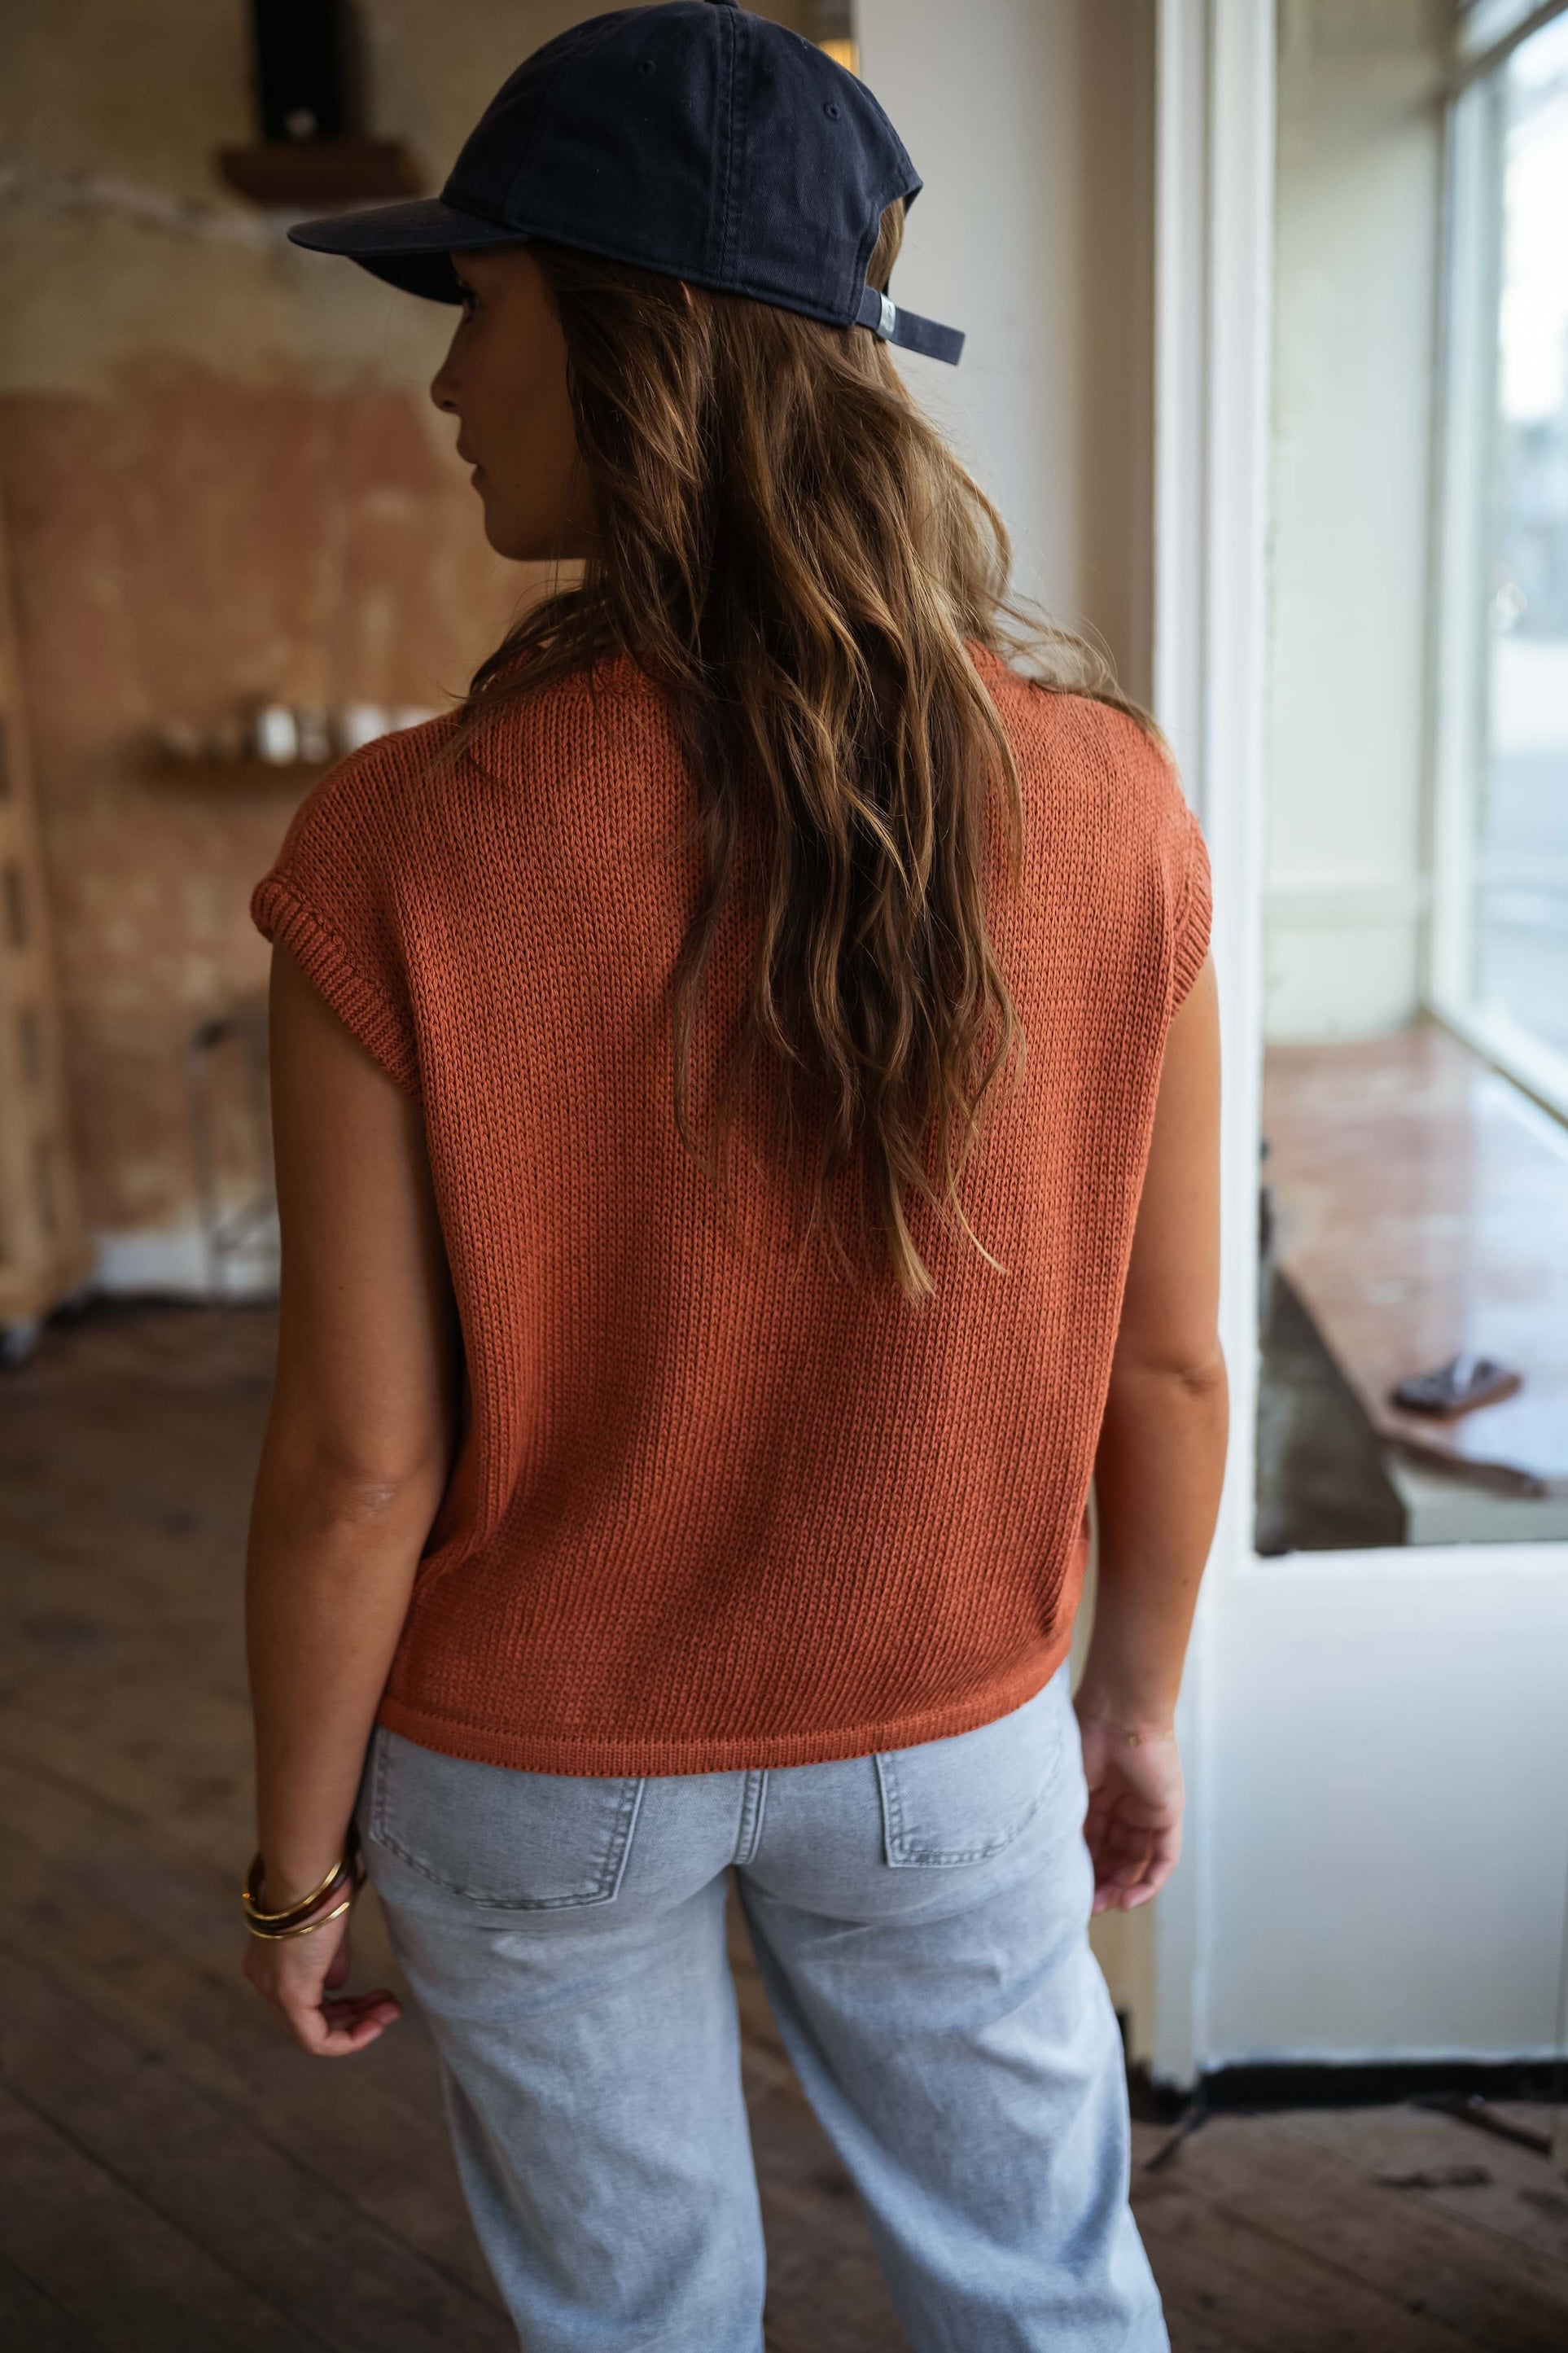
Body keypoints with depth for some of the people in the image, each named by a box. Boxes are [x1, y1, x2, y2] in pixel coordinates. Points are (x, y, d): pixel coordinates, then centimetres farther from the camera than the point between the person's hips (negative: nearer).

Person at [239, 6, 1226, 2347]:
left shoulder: (396, 859, -25)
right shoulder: (1103, 798, -17)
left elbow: (362, 1460, -17)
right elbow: (1171, 1363, -9)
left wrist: (298, 1853, 0)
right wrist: (1139, 1698, 9)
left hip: (533, 1776, -1)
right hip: (945, 1746, 2)